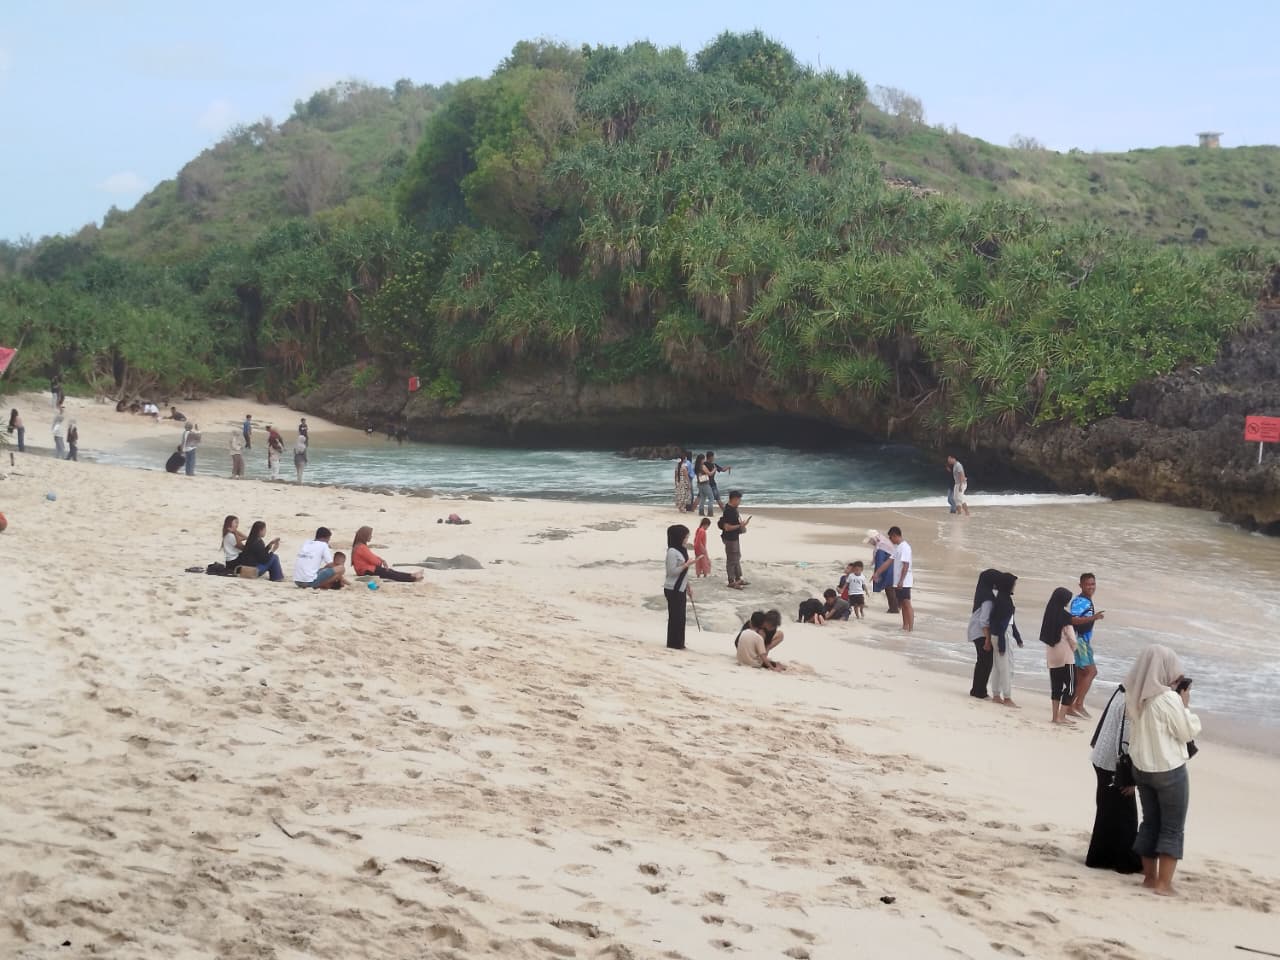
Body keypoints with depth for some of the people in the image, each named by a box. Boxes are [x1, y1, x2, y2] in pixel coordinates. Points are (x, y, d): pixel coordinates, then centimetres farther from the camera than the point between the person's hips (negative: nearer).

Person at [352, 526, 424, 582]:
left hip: (368, 569, 11)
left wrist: (382, 560, 2)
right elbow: (372, 559, -18)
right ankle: (412, 578, -13)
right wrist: (381, 562, 1)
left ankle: (410, 576, -2)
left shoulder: (361, 546, 17)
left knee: (389, 571, 4)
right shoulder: (361, 547, -19)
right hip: (366, 571, -11)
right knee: (388, 573, -11)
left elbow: (372, 556, 19)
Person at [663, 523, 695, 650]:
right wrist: (686, 565, -22)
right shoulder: (672, 552, -17)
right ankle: (673, 644, 5)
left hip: (681, 589, 9)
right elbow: (672, 571, -20)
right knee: (675, 616, -3)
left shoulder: (682, 550, 11)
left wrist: (688, 588, 19)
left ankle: (679, 643, 19)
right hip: (673, 589, -9)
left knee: (680, 617, 11)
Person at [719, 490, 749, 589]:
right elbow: (727, 527, -27)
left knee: (737, 558, 21)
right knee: (732, 560, -1)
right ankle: (732, 582, 8)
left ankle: (738, 579, 33)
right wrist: (740, 526, -25)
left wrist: (742, 524, 10)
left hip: (735, 537, 11)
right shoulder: (728, 511, -24)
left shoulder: (733, 509, 7)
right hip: (730, 539, -11)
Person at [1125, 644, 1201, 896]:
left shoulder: (1136, 697, 0)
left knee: (1150, 823, 17)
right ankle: (1163, 883, 1)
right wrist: (1185, 704, -2)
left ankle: (1149, 876, 22)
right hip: (1170, 770, -7)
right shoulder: (1169, 699, -22)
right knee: (1172, 828, 3)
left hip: (1142, 768, 7)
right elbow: (1188, 732, -13)